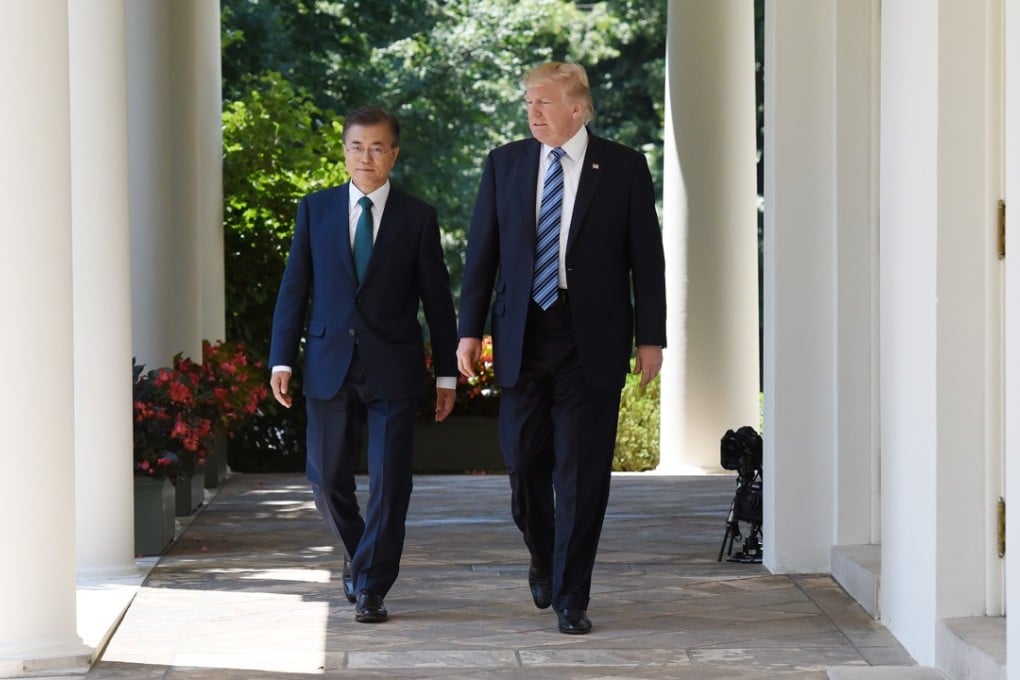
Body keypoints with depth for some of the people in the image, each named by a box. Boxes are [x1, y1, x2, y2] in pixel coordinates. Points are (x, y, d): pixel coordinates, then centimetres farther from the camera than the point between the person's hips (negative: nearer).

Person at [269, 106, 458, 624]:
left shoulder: (417, 217, 3)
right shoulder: (315, 210, 7)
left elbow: (437, 297, 6)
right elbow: (294, 286, 7)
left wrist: (446, 372, 4)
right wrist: (281, 359, 0)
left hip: (393, 368, -1)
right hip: (329, 363, 2)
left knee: (389, 481, -3)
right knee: (327, 479, 5)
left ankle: (371, 588, 7)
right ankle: (358, 554, 31)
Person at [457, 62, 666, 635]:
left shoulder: (624, 168, 1)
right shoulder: (505, 164, 8)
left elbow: (647, 257, 2)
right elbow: (482, 253, 9)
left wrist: (651, 336, -3)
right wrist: (471, 329, 4)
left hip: (591, 344, -2)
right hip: (523, 338, 3)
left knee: (582, 474, -3)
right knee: (524, 463, 6)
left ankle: (571, 599, 5)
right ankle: (544, 559, 33)